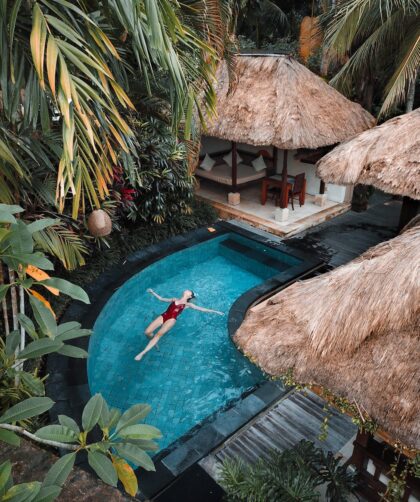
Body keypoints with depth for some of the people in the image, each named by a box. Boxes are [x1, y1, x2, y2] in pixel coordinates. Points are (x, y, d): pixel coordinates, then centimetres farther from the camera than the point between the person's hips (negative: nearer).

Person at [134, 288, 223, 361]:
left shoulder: (187, 305, 14)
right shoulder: (174, 299, 25)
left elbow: (201, 309, 11)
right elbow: (161, 299, 36)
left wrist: (215, 311, 5)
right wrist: (152, 292, 37)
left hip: (172, 319, -4)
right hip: (163, 316, 4)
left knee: (159, 334, -29)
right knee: (147, 332, -12)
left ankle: (142, 352, -29)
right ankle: (154, 343, 20)